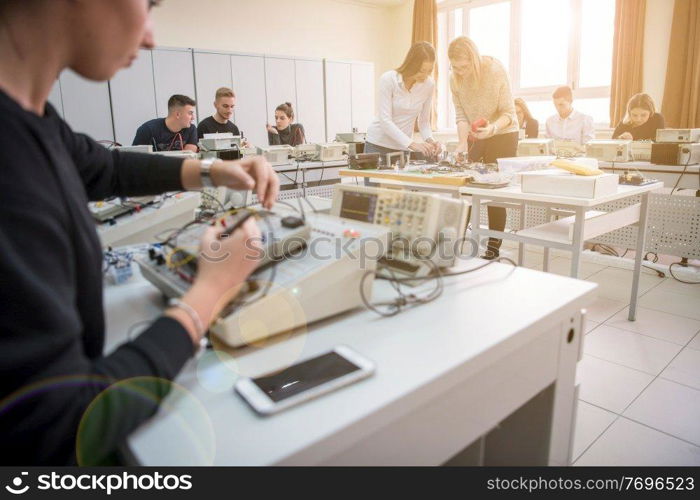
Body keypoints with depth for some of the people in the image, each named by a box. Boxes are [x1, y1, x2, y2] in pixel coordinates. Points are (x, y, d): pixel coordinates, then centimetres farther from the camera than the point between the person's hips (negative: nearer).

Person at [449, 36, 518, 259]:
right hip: (475, 137, 4)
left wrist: (492, 128, -38)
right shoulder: (455, 79, -8)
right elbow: (461, 115, -6)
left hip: (503, 134, -4)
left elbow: (508, 113, -19)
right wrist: (463, 141, -21)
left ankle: (494, 247, 1)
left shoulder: (495, 70, -19)